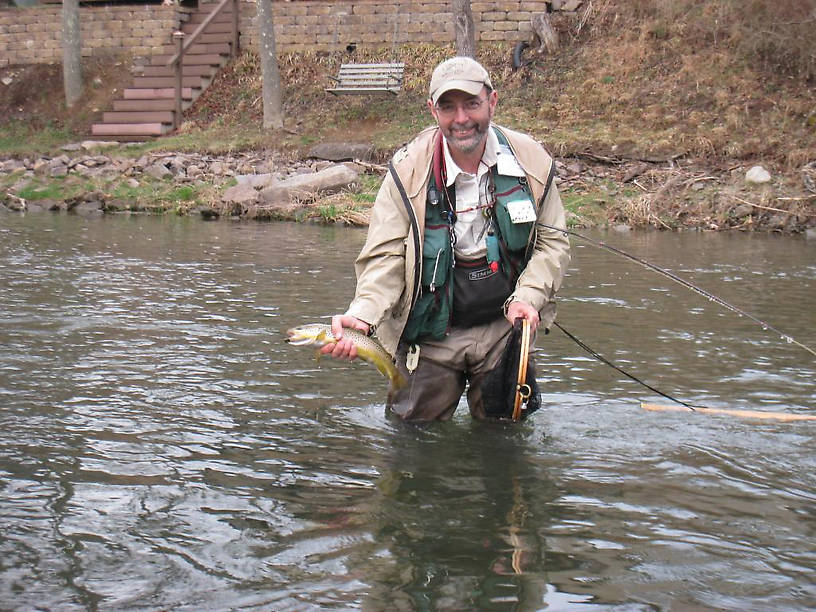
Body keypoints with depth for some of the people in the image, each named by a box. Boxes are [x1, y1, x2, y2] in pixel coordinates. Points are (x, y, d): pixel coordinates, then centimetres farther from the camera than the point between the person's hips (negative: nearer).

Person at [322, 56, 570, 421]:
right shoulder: (408, 171, -13)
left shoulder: (530, 160, -6)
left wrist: (527, 297, -13)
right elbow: (386, 257, -14)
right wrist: (363, 315, -33)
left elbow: (552, 242, 4)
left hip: (503, 326, 2)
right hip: (431, 334, -2)